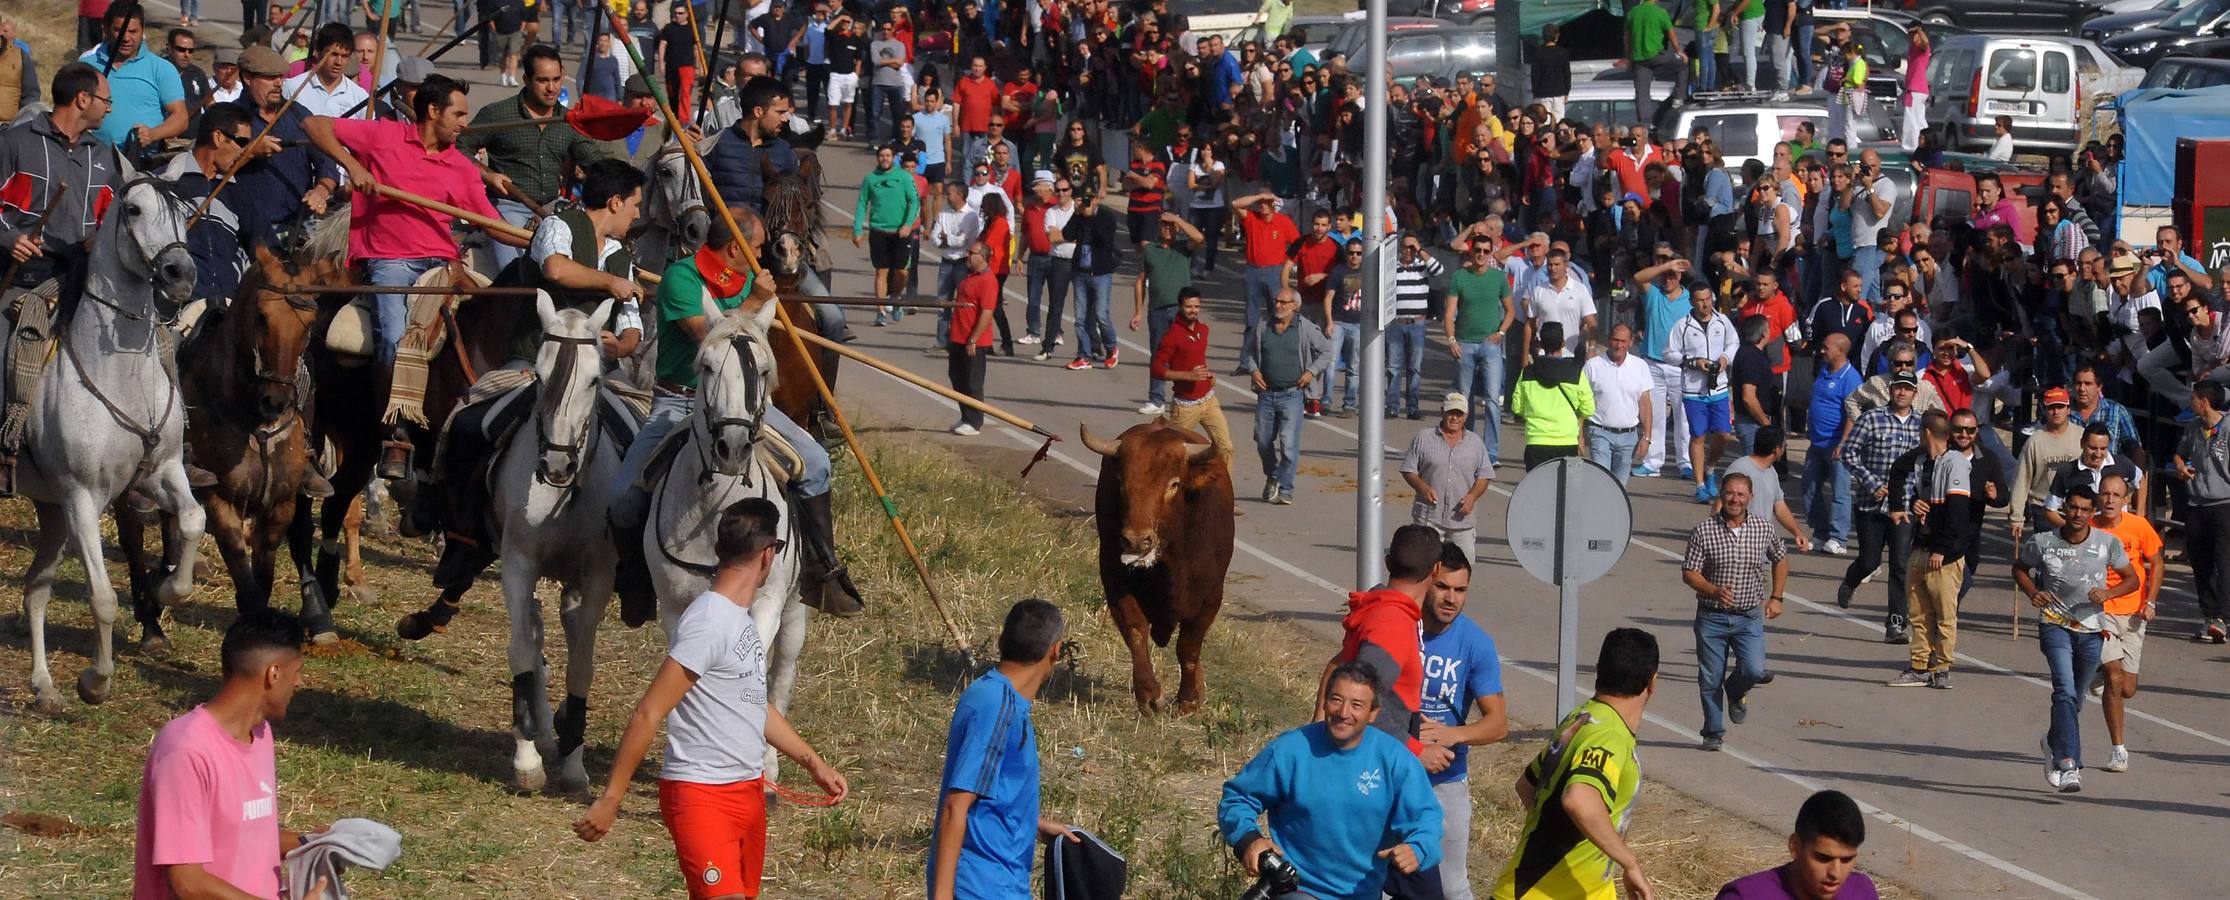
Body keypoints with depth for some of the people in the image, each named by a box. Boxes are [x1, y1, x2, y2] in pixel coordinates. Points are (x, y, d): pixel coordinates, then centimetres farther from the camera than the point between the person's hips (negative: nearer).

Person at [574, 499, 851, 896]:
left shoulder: (740, 620, 12)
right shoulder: (708, 624, -19)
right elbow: (648, 714, -20)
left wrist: (813, 762, 28)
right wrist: (610, 799, -19)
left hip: (748, 790, 10)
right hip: (700, 795, -10)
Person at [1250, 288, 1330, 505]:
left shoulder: (1304, 330, -3)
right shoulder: (1264, 328, 5)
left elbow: (1326, 351, 7)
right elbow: (1250, 351, 19)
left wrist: (1312, 372, -4)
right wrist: (1254, 370, 2)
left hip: (1291, 395, -4)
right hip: (1266, 393, 4)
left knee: (1289, 444, -11)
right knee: (1263, 442, 13)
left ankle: (1284, 489, -3)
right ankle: (1272, 478, 39)